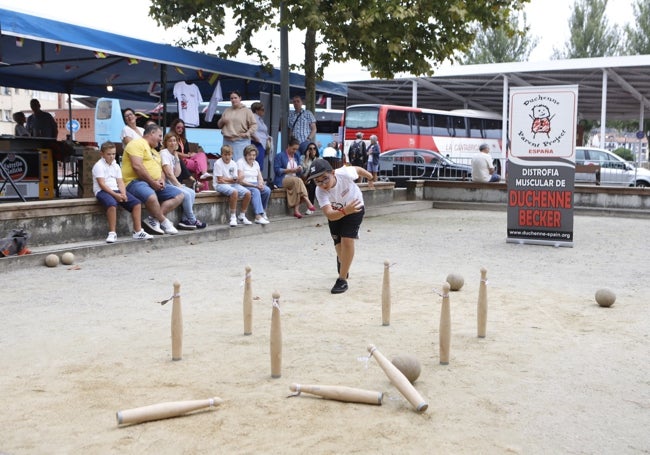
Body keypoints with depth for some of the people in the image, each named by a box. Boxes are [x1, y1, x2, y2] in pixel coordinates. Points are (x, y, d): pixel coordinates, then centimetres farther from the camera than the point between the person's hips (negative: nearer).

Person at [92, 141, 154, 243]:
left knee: (137, 203, -10)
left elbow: (120, 182, 10)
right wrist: (115, 195, -21)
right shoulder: (99, 166, -4)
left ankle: (138, 231, -7)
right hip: (102, 191, -7)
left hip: (116, 190, 7)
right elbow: (102, 184, -13)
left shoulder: (116, 166, 18)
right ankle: (112, 233, -33)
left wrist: (123, 194, -10)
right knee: (112, 204, -39)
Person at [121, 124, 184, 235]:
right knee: (152, 197, -39)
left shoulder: (154, 151, 27)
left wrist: (161, 179, 1)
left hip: (155, 184, 9)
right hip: (136, 181, -9)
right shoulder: (137, 144, -4)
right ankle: (164, 222, -11)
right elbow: (137, 166, -17)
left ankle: (153, 219, -13)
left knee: (179, 195, -3)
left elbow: (160, 170, 26)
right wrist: (153, 182, -16)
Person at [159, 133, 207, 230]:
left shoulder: (173, 154, 16)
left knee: (192, 192, -6)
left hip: (173, 183, 9)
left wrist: (177, 158, 3)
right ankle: (192, 221, -7)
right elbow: (169, 173, -16)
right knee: (186, 194, -21)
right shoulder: (164, 153, -9)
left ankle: (185, 220, -10)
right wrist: (178, 185, -12)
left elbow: (177, 174, 5)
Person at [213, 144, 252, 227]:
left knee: (247, 193, -14)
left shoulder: (233, 164, 8)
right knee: (234, 192, -36)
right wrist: (231, 179, -9)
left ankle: (242, 216, 2)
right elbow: (220, 180, -13)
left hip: (232, 184, 6)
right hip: (220, 185, -6)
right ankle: (233, 217, -25)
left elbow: (235, 179, 4)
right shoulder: (218, 163, -9)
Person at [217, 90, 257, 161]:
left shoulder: (246, 110, 3)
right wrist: (222, 121, 1)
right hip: (227, 141, 5)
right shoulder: (226, 110, 16)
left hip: (241, 142, -5)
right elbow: (219, 125, 22)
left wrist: (248, 133, -15)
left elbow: (254, 124, -1)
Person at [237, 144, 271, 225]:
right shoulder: (240, 162, -5)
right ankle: (258, 216, -45)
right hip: (244, 186, -6)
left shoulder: (256, 163, 17)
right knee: (255, 191, -36)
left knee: (267, 190, -24)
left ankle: (263, 211, -7)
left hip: (256, 185, 6)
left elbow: (260, 178, 12)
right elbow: (241, 181, -13)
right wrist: (255, 185, -20)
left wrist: (261, 184, -13)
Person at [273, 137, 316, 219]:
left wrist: (300, 170, -5)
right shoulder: (279, 156, 3)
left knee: (297, 185, -33)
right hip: (282, 180, -5)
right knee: (298, 180, -34)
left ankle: (296, 210, -42)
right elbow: (277, 170, -7)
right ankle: (308, 204, -40)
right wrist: (290, 170, -13)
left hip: (295, 180, 5)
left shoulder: (297, 156, 20)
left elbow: (299, 173, 19)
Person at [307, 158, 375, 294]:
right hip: (336, 212, 2)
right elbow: (330, 215, -46)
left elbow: (358, 169, -12)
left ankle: (342, 279, -6)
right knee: (338, 244, 11)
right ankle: (341, 260, 50)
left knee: (347, 240, -17)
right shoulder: (320, 191, -35)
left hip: (355, 207, -2)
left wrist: (371, 178, 8)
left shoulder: (344, 173, -37)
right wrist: (345, 211, -66)